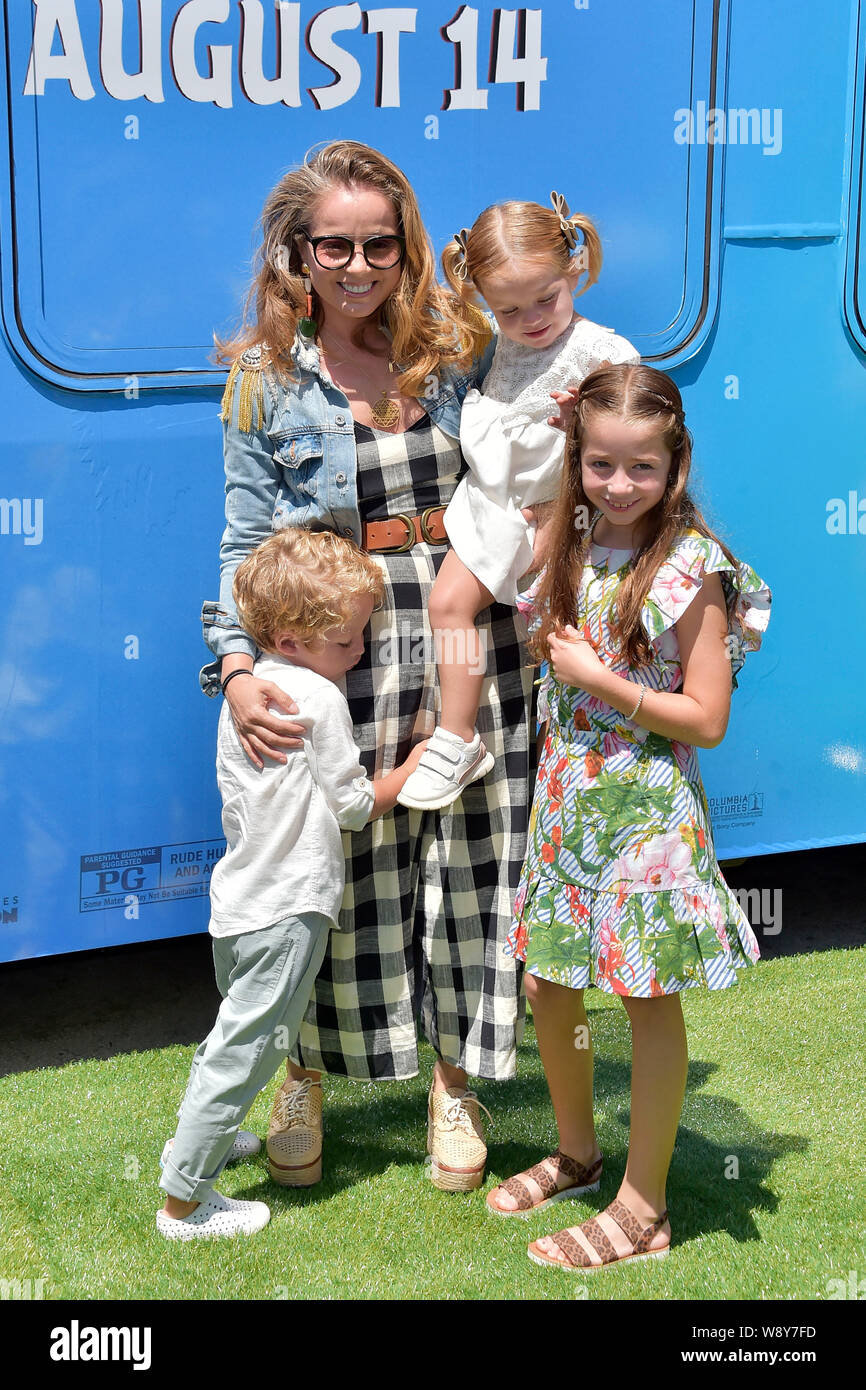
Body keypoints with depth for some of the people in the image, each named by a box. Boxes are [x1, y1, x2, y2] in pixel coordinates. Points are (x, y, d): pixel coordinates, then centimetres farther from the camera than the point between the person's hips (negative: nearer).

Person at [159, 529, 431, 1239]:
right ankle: (185, 1199, 3)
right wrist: (415, 766, 2)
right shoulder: (318, 696, -16)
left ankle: (198, 1139, 43)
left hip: (239, 900, 9)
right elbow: (353, 805, -10)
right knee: (248, 1047, -2)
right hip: (287, 907, -9)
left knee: (236, 1030, 27)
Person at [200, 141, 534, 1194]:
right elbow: (247, 542, -2)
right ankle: (305, 1077, 31)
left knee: (472, 864, 7)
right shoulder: (266, 384, 1)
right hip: (340, 662, -1)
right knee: (337, 873, 7)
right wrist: (237, 671, -15)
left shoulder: (458, 347, 4)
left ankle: (453, 1079, 28)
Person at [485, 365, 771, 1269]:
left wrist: (598, 679, -17)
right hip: (565, 796, 7)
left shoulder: (690, 568, -14)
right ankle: (575, 1154, 37)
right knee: (546, 987, 14)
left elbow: (706, 718, -15)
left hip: (647, 807, -7)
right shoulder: (571, 551, 5)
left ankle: (642, 1208, 16)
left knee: (649, 999, 3)